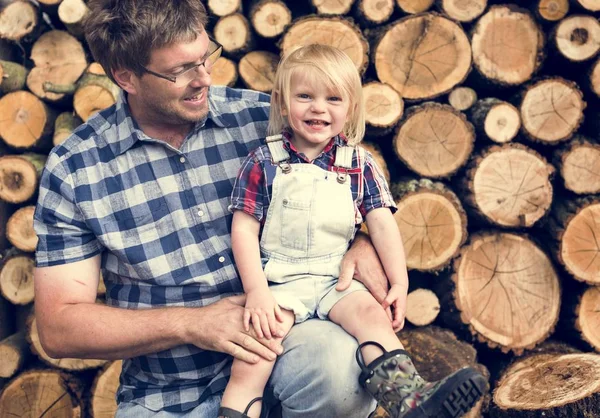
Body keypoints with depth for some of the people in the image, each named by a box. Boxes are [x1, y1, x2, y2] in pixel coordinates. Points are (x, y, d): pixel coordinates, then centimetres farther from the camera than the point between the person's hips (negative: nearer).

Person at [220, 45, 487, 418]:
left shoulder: (360, 164, 6)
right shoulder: (264, 162, -1)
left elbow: (383, 224, 2)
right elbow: (245, 230, -3)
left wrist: (400, 284, -8)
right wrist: (256, 291, -14)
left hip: (338, 278, 2)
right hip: (279, 281, -1)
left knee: (372, 313, -25)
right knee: (258, 336, -24)